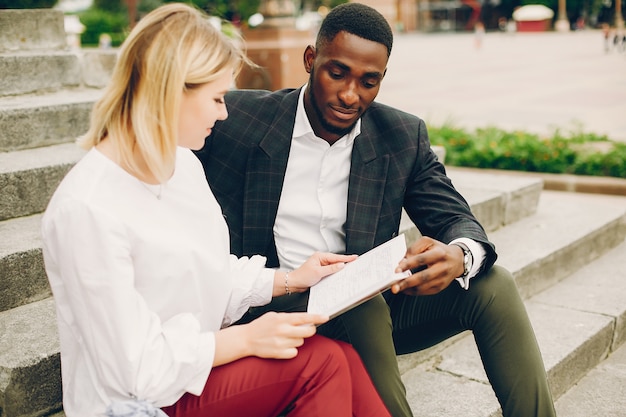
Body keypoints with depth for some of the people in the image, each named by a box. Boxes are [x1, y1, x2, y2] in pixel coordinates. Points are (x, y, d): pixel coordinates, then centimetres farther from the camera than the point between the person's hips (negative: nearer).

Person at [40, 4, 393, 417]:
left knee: (343, 358, -15)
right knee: (323, 362, -20)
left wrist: (291, 280, 6)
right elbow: (136, 368, -21)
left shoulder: (183, 163, 2)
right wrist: (247, 338, -19)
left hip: (202, 352, 7)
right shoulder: (87, 209, -25)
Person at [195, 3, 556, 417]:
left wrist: (459, 255, -27)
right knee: (363, 306, -34)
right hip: (278, 310, -3)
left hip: (368, 308, 4)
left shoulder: (403, 137, 3)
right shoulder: (236, 118, -5)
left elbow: (457, 218, 1)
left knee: (493, 284, -14)